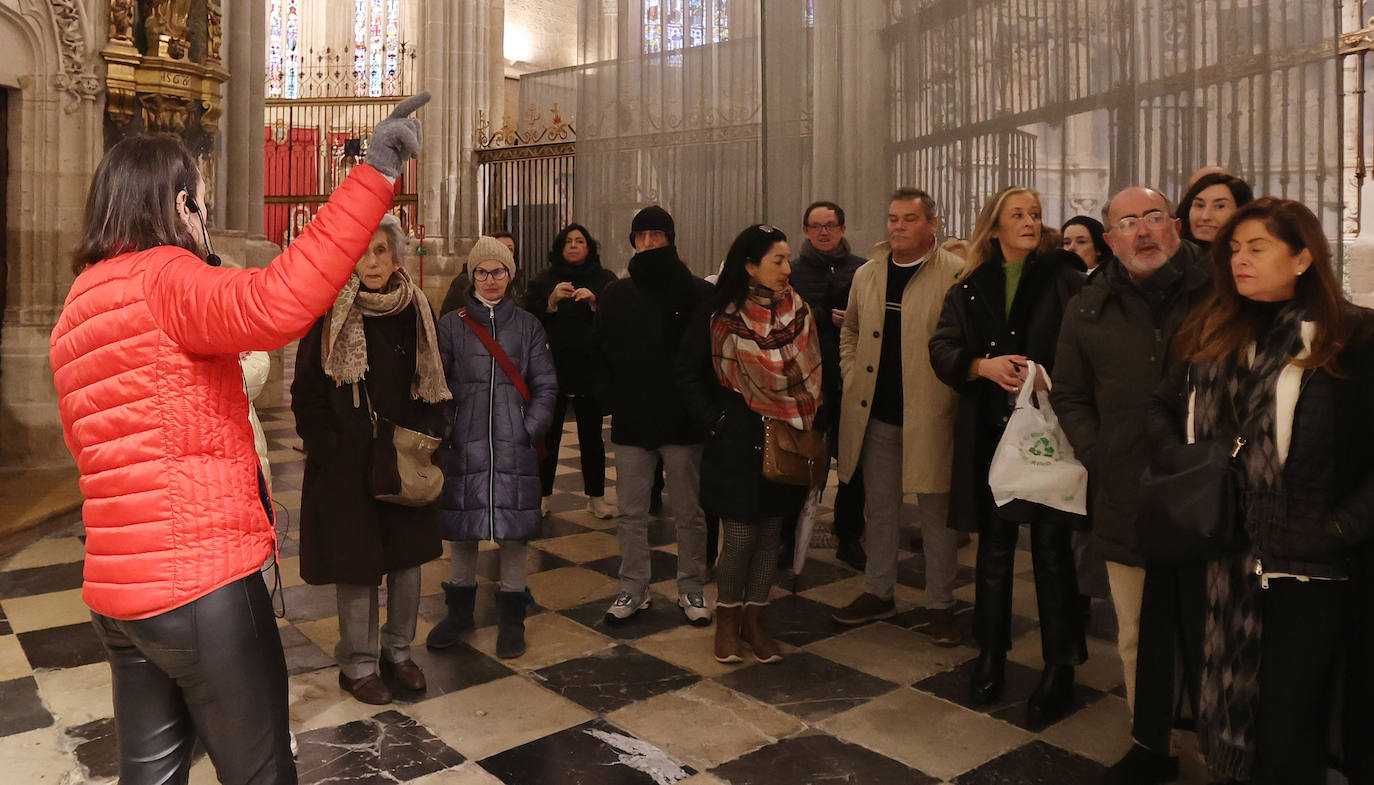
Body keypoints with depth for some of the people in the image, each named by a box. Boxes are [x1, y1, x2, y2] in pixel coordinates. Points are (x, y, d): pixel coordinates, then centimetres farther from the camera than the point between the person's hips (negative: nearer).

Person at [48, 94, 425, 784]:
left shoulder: (76, 308, 17)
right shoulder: (162, 277, -13)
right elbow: (274, 304, -35)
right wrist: (375, 173, -35)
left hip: (116, 590, 9)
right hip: (201, 584, -9)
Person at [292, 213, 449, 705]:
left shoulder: (415, 311, 4)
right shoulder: (330, 317, -5)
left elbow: (432, 385, 9)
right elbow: (307, 395, -4)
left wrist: (427, 439, -1)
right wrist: (330, 450, -11)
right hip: (348, 463, -3)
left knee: (408, 556, 10)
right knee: (357, 563, 4)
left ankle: (398, 652, 27)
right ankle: (357, 664, 21)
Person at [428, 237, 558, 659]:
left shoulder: (528, 325, 8)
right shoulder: (451, 325, 8)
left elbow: (545, 386, 6)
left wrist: (530, 430, -5)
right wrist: (445, 431, -5)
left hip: (514, 446, 0)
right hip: (464, 445, 0)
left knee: (514, 528, 2)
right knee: (460, 526, 8)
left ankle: (511, 616, 18)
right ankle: (459, 609, 27)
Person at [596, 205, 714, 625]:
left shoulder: (698, 293, -3)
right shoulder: (616, 294, 6)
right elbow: (601, 354, 8)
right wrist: (612, 400, -2)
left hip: (683, 421, -2)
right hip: (630, 421, 3)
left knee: (689, 512, 9)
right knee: (631, 513, 11)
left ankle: (691, 590, 23)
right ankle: (633, 589, 25)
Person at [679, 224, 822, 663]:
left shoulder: (802, 315, 2)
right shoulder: (720, 318, -6)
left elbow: (817, 375, 8)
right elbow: (688, 373, 1)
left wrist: (812, 427, -1)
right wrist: (715, 420, -6)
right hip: (738, 442, -3)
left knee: (770, 534, 10)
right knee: (740, 537, 1)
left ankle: (754, 619, 25)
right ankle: (727, 619, 22)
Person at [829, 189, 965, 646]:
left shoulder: (958, 275, -7)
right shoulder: (867, 274, 10)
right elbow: (850, 330, 23)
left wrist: (953, 390, -11)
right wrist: (852, 375, 12)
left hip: (930, 415, -5)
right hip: (875, 414, 5)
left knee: (936, 511, 6)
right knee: (880, 507, 15)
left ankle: (940, 604, 21)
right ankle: (879, 592, 30)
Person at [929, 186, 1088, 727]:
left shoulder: (1064, 278, 2)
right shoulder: (968, 289, 10)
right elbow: (942, 349, 1)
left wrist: (1050, 377, -19)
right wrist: (984, 365, -16)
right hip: (990, 433, 3)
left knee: (1051, 547, 1)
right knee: (994, 546, 12)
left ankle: (1059, 668, 15)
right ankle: (991, 657, 26)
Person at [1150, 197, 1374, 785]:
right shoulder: (1212, 335, 8)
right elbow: (1163, 408, 16)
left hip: (1305, 567, -4)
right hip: (1221, 560, 5)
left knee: (1288, 733, 3)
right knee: (1226, 710, 17)